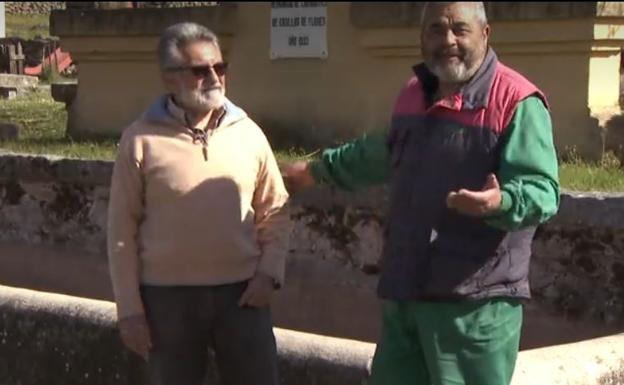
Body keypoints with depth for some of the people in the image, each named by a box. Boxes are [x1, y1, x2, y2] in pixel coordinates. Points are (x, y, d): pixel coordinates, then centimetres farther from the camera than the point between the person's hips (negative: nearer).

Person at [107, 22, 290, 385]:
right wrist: (129, 308, -4)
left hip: (241, 291, 2)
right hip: (168, 296, -2)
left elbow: (275, 210, 9)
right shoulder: (142, 139, -5)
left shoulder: (248, 132, 2)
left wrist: (269, 272, -4)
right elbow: (123, 229, -2)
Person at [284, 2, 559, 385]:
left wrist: (500, 202, -39)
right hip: (404, 292, 8)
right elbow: (382, 153, 34)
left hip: (476, 302, -8)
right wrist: (320, 169, 44)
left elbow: (542, 191, -18)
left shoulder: (516, 101, -11)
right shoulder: (413, 94, 15)